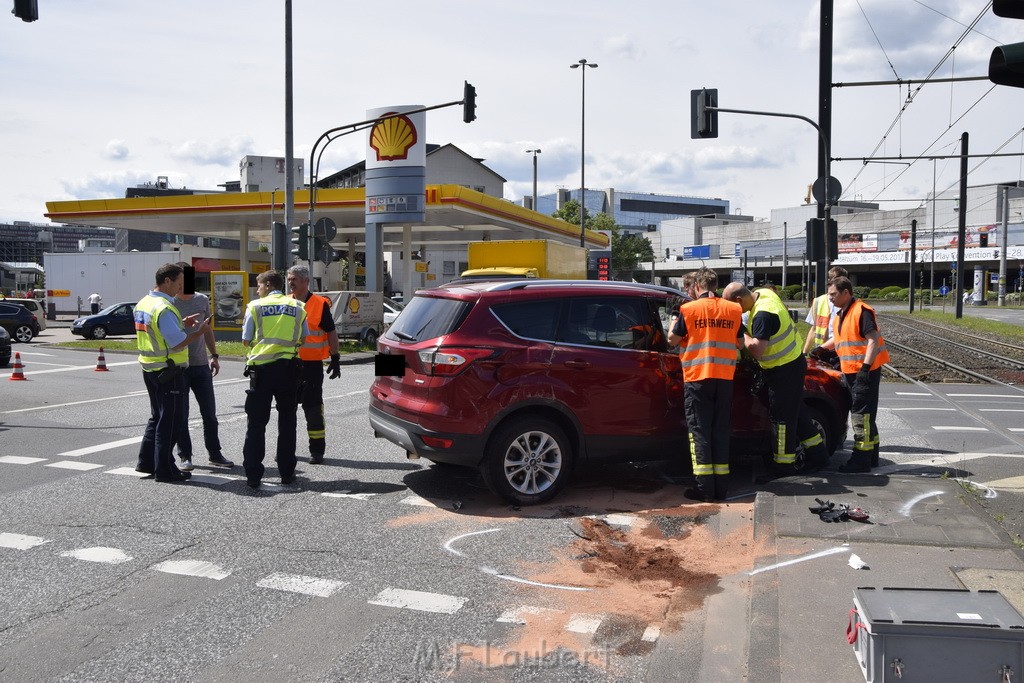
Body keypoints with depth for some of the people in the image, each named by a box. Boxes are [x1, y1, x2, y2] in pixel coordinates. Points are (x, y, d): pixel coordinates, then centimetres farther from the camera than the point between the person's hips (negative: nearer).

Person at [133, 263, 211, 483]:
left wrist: (182, 323, 13)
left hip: (149, 368, 10)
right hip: (168, 371, -9)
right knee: (169, 420, 0)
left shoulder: (143, 304, 10)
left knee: (157, 416, 20)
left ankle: (146, 462, 25)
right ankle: (164, 469, 6)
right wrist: (199, 331, -13)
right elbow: (177, 343, -24)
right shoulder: (164, 308, -21)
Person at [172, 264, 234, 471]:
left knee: (210, 413, 9)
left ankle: (215, 454, 19)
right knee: (180, 415, 4)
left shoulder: (202, 300, 9)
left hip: (201, 364, 4)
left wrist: (214, 356, 14)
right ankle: (184, 456, 15)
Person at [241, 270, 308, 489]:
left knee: (256, 423, 5)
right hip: (288, 367, 2)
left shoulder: (255, 306, 1)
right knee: (287, 421, 10)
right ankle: (287, 473, 12)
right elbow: (303, 339, 12)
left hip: (261, 368, -2)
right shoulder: (297, 307, 7)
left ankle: (253, 475, 3)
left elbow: (246, 341, 4)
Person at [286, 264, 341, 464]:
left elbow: (331, 333, -1)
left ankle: (317, 450, 8)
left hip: (312, 363, -4)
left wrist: (335, 359, -5)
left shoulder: (320, 304, -4)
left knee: (313, 407, -1)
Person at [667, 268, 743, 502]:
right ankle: (721, 487, 12)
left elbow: (673, 339, 3)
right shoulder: (733, 310, 4)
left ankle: (705, 487, -2)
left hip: (697, 377, -3)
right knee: (721, 432, 10)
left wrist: (673, 323, 21)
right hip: (725, 377, 3)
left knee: (699, 431, 2)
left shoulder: (689, 309, -5)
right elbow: (738, 343, 13)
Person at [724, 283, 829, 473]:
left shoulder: (762, 315, -29)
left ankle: (783, 463, 11)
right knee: (794, 411, 19)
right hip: (792, 361, 10)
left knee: (781, 416, 0)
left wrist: (741, 332, -19)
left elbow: (756, 350, -35)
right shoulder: (764, 293, 0)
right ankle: (818, 452, 29)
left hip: (785, 370, -10)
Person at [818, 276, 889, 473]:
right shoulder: (840, 315, 15)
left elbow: (873, 339, -20)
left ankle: (861, 460, -4)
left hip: (865, 371, -10)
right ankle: (871, 456, 24)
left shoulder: (862, 311, -14)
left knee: (861, 414, -8)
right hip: (851, 371, 10)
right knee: (865, 414, 15)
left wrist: (865, 367, -25)